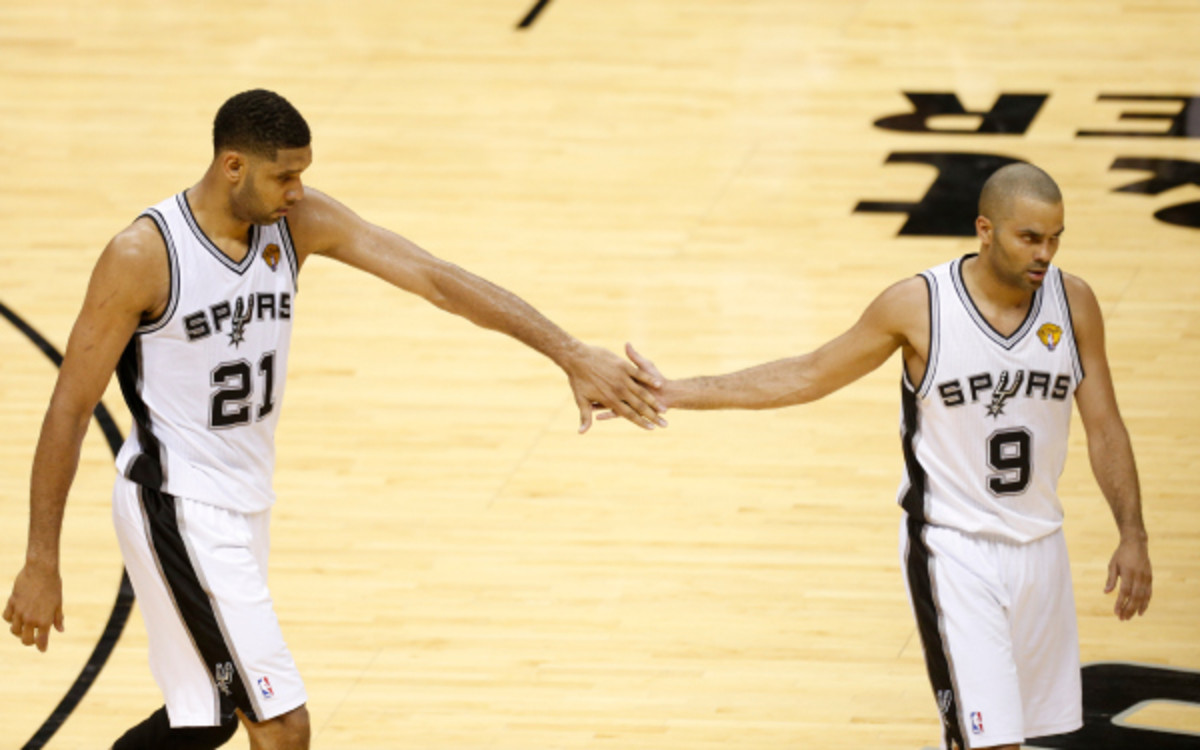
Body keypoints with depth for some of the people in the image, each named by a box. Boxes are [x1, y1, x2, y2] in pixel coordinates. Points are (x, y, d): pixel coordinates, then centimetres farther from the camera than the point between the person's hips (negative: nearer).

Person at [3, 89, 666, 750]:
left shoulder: (299, 222, -6)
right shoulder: (142, 257, -21)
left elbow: (437, 280, -9)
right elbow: (70, 409, -14)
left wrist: (573, 356, -17)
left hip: (245, 499, 8)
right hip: (178, 506, -8)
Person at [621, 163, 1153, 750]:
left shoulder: (1072, 303, -3)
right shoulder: (918, 305, -12)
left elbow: (1104, 427, 6)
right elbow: (807, 377, -1)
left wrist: (1132, 536, -2)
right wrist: (674, 393, -3)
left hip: (1039, 546, 4)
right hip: (953, 548, -4)